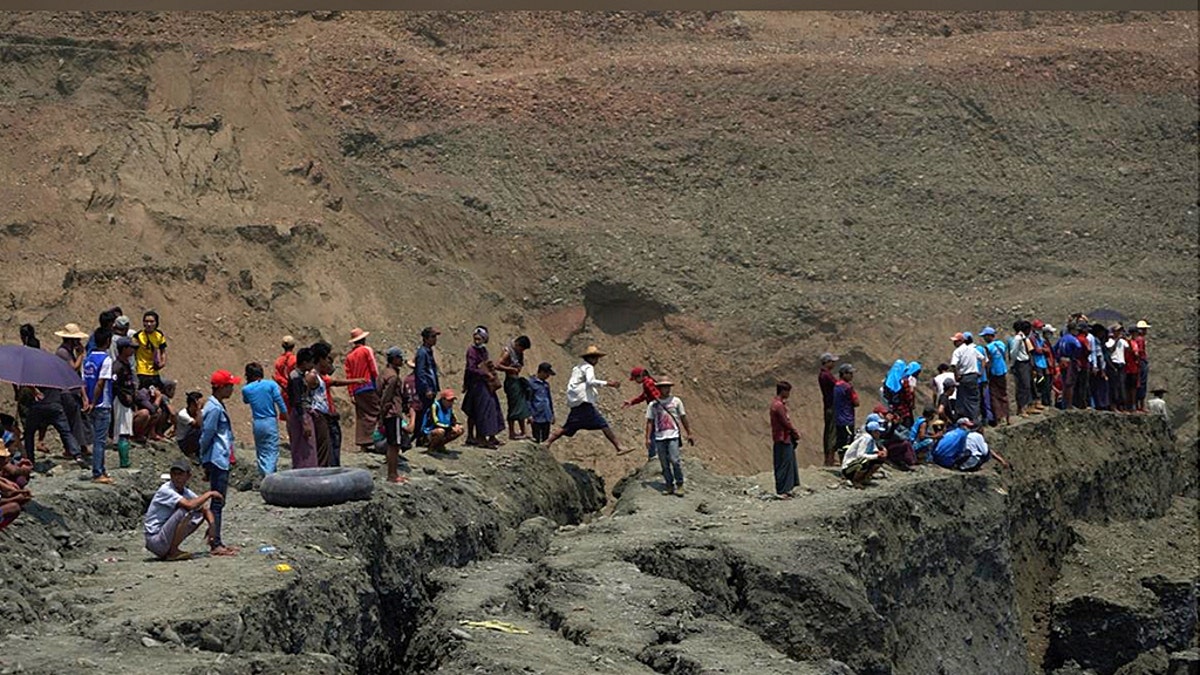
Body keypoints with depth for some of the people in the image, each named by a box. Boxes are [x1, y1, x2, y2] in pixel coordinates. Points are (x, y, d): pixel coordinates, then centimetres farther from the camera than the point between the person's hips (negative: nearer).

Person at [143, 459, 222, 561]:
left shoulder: (186, 492, 7)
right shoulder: (165, 490, -18)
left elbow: (205, 510, 8)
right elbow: (189, 505, -31)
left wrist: (212, 525, -13)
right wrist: (209, 494, -18)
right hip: (154, 540, -8)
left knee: (199, 514, 11)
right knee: (185, 511, -24)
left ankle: (173, 550, 8)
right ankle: (172, 552, -15)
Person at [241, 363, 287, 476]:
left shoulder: (246, 389, 0)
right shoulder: (271, 385, -5)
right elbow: (279, 402, -7)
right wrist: (286, 416, 3)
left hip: (257, 423, 2)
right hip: (271, 421, -2)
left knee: (261, 452, 15)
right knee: (272, 451, -3)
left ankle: (263, 474, 13)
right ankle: (269, 474, -19)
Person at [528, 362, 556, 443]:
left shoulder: (546, 384, 14)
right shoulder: (531, 383, -7)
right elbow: (528, 400, -10)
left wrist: (552, 414, 21)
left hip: (547, 418, 7)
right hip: (537, 418, -7)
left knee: (545, 438, 10)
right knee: (536, 439, -2)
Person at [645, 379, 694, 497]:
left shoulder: (676, 401, 8)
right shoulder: (652, 405, 8)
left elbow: (683, 418, 12)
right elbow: (650, 422, 9)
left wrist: (689, 434, 12)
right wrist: (648, 438, 1)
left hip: (673, 435, -2)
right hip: (659, 437, 2)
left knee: (674, 460, -13)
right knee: (664, 463, 3)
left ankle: (679, 485, -5)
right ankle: (669, 486, 11)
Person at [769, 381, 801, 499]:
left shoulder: (779, 403, 13)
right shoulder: (778, 405, -19)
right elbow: (786, 423, -18)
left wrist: (794, 433, 6)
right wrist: (795, 433, -5)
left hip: (786, 439, 10)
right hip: (783, 440, -10)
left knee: (789, 464, 15)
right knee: (783, 465, -5)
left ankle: (786, 489, 20)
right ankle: (781, 491, -2)